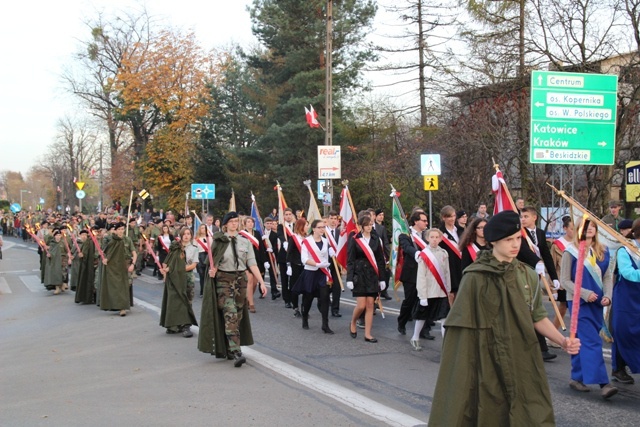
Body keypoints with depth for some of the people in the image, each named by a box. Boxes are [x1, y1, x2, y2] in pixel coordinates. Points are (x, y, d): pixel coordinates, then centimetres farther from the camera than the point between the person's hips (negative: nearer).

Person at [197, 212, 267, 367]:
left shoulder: (244, 242, 6)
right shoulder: (218, 240, 1)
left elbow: (252, 264, 2)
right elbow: (213, 262, 6)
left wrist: (262, 282, -6)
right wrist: (212, 270, -17)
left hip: (240, 279, 4)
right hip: (223, 280, -3)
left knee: (238, 315, 7)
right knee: (230, 315, -14)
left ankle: (228, 349, 22)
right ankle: (236, 353, -21)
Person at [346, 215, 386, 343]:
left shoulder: (375, 240, 8)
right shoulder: (354, 240, -3)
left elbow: (380, 260, 10)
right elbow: (350, 260, -4)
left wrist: (382, 278, 6)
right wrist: (349, 279, -11)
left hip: (372, 275, 4)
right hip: (359, 274, -4)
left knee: (370, 305, 2)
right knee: (361, 305, -8)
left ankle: (367, 334, 7)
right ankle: (353, 323, 21)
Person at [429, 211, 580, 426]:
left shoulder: (527, 275, 4)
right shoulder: (476, 277, -10)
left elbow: (537, 317, 9)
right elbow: (463, 324, -7)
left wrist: (562, 340, -6)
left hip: (523, 362, 4)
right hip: (489, 363, -4)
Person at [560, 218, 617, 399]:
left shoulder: (603, 251, 6)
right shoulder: (571, 252, -7)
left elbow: (607, 276, 8)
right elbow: (565, 280, -6)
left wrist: (607, 295, -8)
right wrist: (584, 293, -17)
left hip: (596, 302, 5)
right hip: (578, 302, -5)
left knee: (582, 341, 12)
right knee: (592, 341, -12)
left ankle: (577, 378, 23)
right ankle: (603, 383, -16)